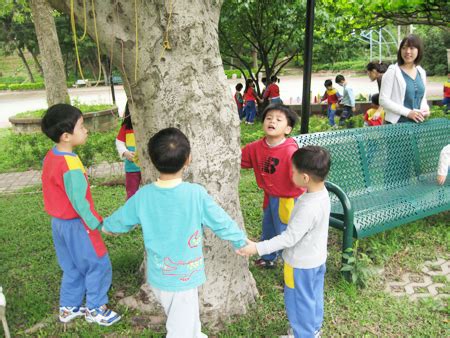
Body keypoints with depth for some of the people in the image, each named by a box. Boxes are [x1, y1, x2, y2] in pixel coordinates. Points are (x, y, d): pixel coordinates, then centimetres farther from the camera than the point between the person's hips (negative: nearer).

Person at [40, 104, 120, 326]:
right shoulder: (71, 165, -28)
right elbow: (79, 202, -26)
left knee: (72, 268, 23)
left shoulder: (51, 156, 1)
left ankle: (69, 308, 36)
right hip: (76, 225, -9)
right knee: (99, 266, 8)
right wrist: (97, 224, -15)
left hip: (59, 222, 9)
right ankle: (95, 310, 22)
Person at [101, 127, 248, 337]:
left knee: (183, 320, 29)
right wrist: (242, 242, 7)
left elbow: (121, 220, 6)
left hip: (158, 277, 5)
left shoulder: (143, 196, -11)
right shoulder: (196, 194, -22)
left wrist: (106, 225, 29)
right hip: (183, 278, -4)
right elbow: (221, 223, -10)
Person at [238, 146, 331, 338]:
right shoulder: (321, 193, -8)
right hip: (316, 258, 9)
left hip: (301, 263, -9)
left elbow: (289, 238, -31)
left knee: (298, 301, 14)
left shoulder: (308, 208, -36)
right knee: (313, 296, 26)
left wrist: (258, 248, -28)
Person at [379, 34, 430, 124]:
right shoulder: (392, 71, -8)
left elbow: (423, 97, 19)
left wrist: (425, 109, -2)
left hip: (417, 122, 5)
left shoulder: (421, 72, 9)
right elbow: (383, 100, -14)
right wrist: (408, 112, -19)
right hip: (396, 123, -5)